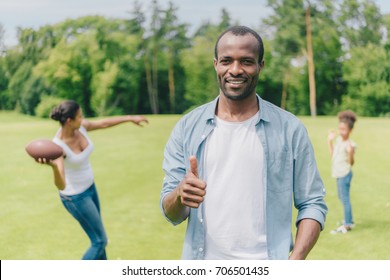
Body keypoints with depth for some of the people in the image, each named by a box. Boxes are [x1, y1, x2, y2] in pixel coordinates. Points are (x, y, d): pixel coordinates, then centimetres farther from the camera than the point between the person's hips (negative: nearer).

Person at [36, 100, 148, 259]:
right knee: (100, 241, 1)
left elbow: (104, 123, 7)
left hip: (89, 187, 8)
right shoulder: (58, 146, -33)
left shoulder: (80, 127, -14)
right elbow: (61, 186, -43)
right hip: (75, 197, -8)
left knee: (97, 236, 24)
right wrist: (54, 166, -62)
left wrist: (130, 118, 13)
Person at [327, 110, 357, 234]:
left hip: (345, 174, -10)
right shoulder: (339, 139, 6)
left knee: (345, 198, -5)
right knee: (342, 197, 20)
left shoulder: (350, 144, -19)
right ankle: (349, 219, 35)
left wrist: (351, 152, -39)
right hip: (339, 174, 10)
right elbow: (332, 154, 18)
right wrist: (330, 141, 16)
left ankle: (347, 224, 2)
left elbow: (351, 162, -23)